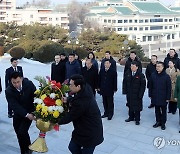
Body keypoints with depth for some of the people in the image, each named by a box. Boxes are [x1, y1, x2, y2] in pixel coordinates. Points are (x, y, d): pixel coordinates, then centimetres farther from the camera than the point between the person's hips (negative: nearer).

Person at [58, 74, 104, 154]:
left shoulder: (81, 103, -35)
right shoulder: (85, 90, -9)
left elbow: (69, 117, -22)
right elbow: (76, 99, 12)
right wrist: (67, 100, -8)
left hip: (90, 134, -9)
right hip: (82, 129, 9)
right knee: (73, 147, 19)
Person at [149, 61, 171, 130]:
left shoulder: (166, 76, -11)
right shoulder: (153, 75, -2)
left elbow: (169, 88, -7)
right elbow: (150, 86, 6)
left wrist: (168, 97, -7)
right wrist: (150, 95, 7)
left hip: (163, 98, -3)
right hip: (155, 97, 3)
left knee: (163, 111, 10)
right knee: (157, 110, 15)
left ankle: (163, 123, 23)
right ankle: (158, 122, 30)